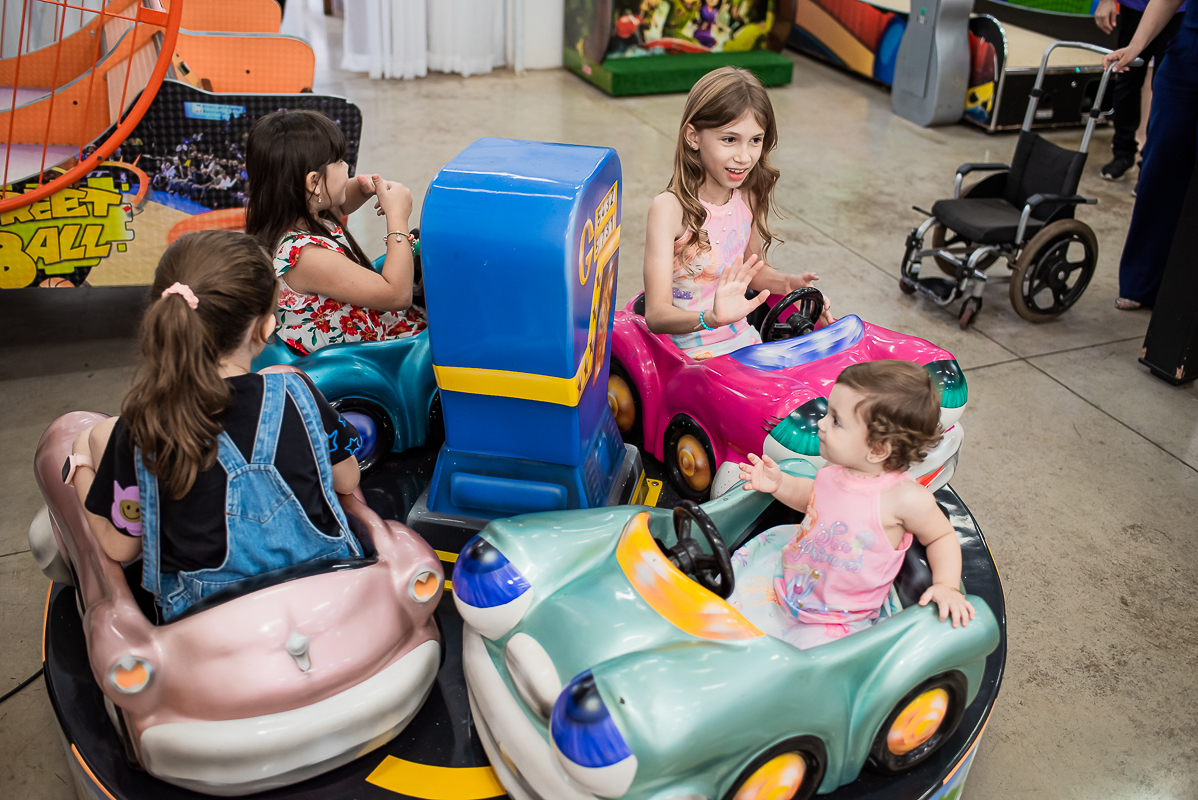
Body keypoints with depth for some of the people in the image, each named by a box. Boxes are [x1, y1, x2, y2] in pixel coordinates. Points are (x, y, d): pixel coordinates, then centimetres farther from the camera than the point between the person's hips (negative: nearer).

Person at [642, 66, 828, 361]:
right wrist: (711, 318, -45)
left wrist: (787, 283, 0)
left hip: (745, 341, 7)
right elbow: (656, 315, -25)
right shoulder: (669, 208, -18)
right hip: (690, 356, -6)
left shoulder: (748, 197, 2)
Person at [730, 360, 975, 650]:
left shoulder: (906, 498, -26)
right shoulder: (837, 469, -8)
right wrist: (779, 484, 1)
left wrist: (947, 586, -19)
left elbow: (942, 536, -7)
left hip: (836, 621, -6)